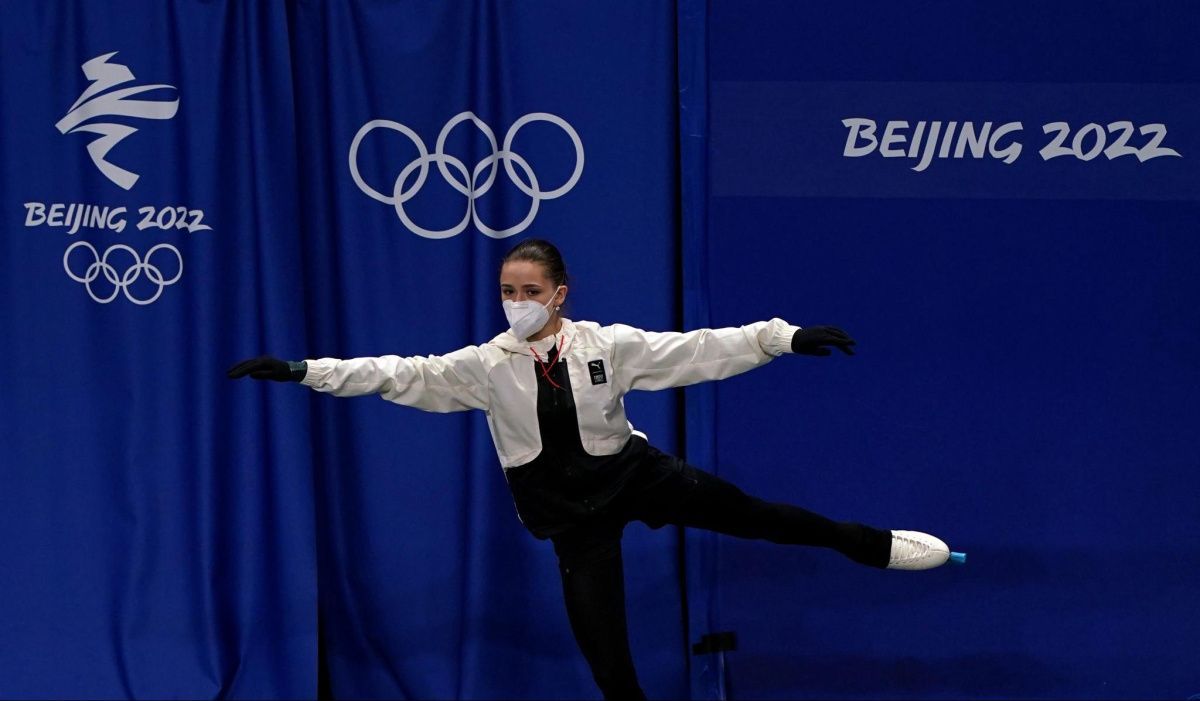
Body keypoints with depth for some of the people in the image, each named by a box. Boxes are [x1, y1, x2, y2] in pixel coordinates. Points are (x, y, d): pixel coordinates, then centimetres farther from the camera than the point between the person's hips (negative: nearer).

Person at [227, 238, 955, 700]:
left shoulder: (609, 345, -13)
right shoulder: (486, 365, -10)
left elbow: (699, 350, -17)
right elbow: (400, 375, -14)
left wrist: (784, 337, -25)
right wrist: (300, 371, -20)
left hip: (633, 474, 0)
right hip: (571, 512, 1)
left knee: (747, 512, -9)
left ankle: (873, 544, 12)